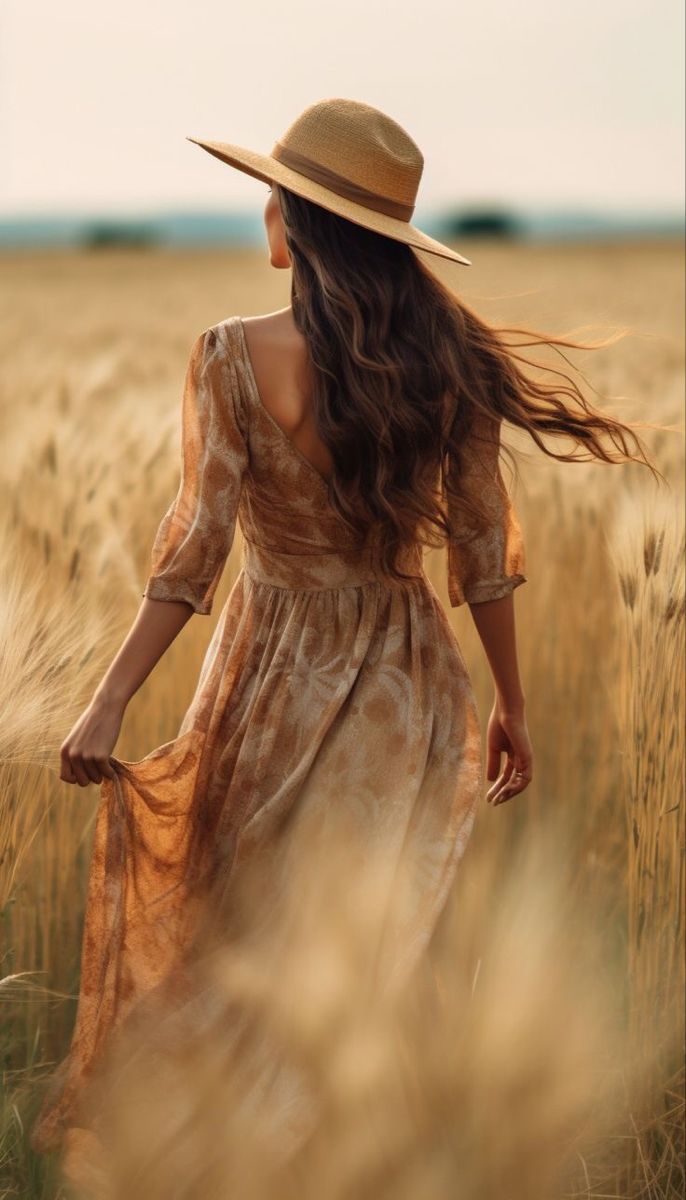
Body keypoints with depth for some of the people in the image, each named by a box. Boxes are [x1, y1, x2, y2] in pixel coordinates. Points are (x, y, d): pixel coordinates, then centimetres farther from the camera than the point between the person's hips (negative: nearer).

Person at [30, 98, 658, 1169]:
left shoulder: (235, 357, -13)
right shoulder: (447, 359, -4)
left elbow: (195, 546, -19)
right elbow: (483, 548, 1)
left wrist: (110, 702, -17)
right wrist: (511, 703, 11)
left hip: (280, 678, -3)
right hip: (412, 684, 3)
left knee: (223, 921, 15)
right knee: (385, 940, 15)